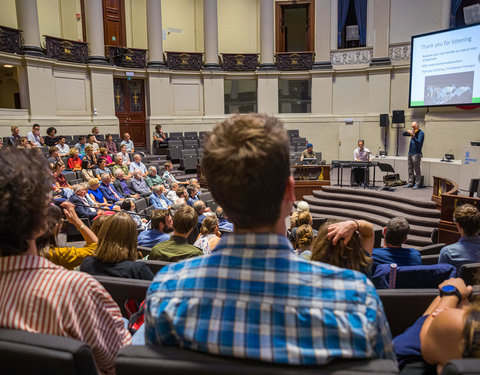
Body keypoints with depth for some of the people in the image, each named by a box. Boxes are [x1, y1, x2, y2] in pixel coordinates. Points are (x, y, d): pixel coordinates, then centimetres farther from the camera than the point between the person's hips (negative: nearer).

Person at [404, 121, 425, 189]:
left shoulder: (421, 133, -9)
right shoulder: (413, 132, 13)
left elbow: (419, 143, -21)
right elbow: (404, 134, 15)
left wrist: (413, 137, -35)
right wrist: (407, 131, -6)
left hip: (416, 153, -8)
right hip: (410, 153, 8)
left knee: (417, 170, -3)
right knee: (410, 169, 10)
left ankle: (417, 184, 1)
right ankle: (410, 183, 16)